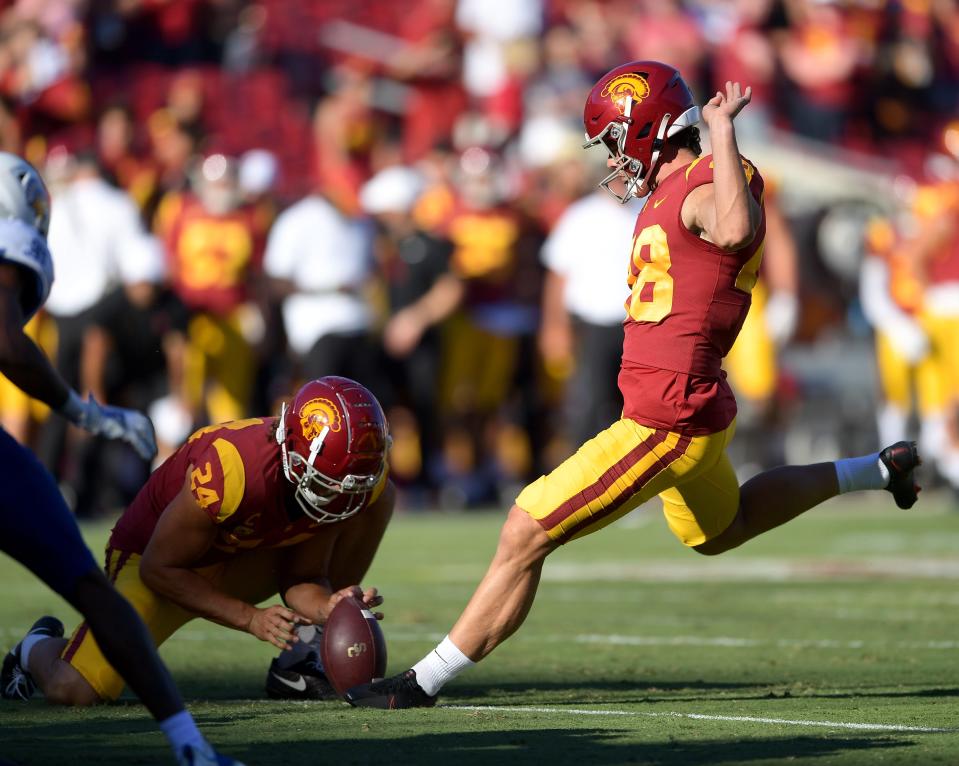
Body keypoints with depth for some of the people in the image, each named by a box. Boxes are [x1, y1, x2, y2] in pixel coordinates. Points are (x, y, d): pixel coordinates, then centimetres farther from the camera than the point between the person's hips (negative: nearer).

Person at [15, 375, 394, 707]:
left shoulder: (360, 482, -22)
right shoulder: (228, 471, -39)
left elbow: (303, 578, -8)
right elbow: (159, 569, -24)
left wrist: (328, 607, -32)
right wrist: (251, 619, -29)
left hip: (242, 564, 5)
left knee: (380, 497, -12)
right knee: (71, 690, -23)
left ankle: (298, 660, -5)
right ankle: (41, 646, 18)